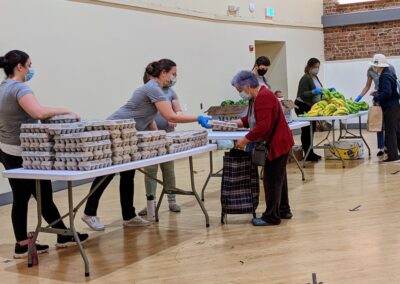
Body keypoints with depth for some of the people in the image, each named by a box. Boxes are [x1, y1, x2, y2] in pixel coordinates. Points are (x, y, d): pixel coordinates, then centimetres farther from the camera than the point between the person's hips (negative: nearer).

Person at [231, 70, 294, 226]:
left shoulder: (263, 97, -21)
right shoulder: (260, 95, 11)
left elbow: (263, 126, -28)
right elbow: (252, 118, 18)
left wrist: (245, 140, -22)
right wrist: (236, 122, 9)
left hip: (277, 143, -11)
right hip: (279, 142, 11)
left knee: (272, 179, -4)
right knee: (278, 177, 18)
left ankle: (271, 217, 4)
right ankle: (284, 210, 29)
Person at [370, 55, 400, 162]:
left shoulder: (384, 76, -19)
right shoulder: (389, 73, 12)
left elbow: (387, 93, -27)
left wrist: (376, 98, -14)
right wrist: (378, 93, 14)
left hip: (389, 108, -10)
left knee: (390, 132, -4)